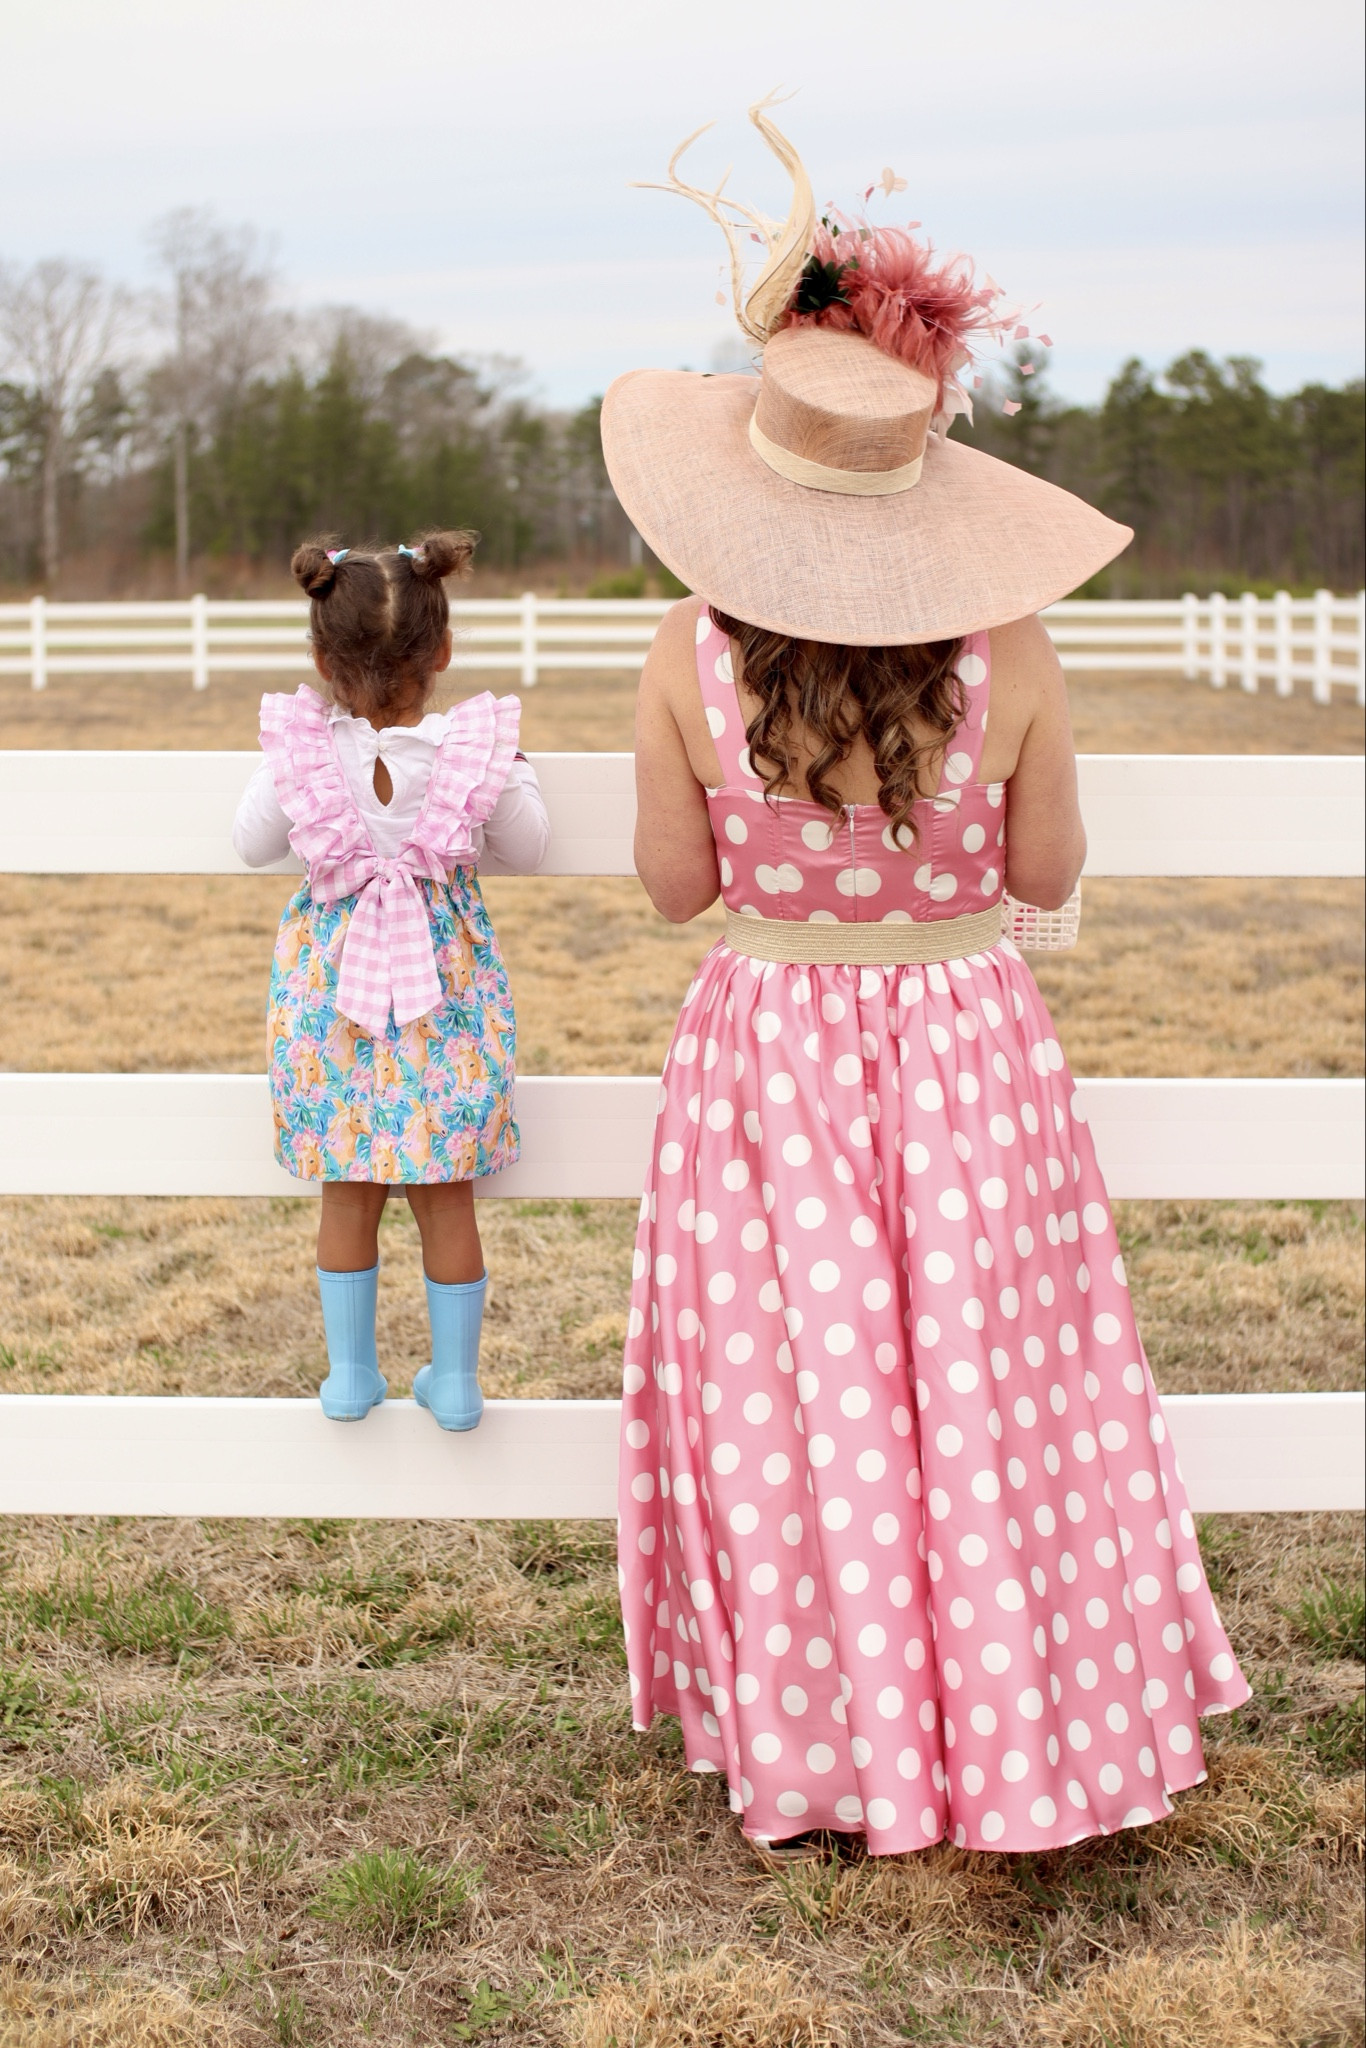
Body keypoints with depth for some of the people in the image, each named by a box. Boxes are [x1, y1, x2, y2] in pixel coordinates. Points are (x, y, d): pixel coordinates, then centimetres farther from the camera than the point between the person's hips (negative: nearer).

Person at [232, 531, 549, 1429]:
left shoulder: (303, 753, -12)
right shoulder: (475, 752, -14)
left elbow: (254, 845, 3)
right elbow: (528, 852, 1)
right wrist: (517, 774, 17)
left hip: (334, 983, 1)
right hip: (445, 983, 0)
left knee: (348, 1194, 14)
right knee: (447, 1194, 11)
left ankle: (350, 1373, 24)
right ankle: (456, 1378, 21)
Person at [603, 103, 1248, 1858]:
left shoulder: (693, 657, -13)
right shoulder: (1007, 652, -14)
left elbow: (675, 883, -3)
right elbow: (1048, 875, -3)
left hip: (764, 1045, 0)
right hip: (962, 1053, 0)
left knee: (796, 1400, 12)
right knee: (983, 1387, 13)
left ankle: (814, 1739, 24)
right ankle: (1009, 1724, 25)